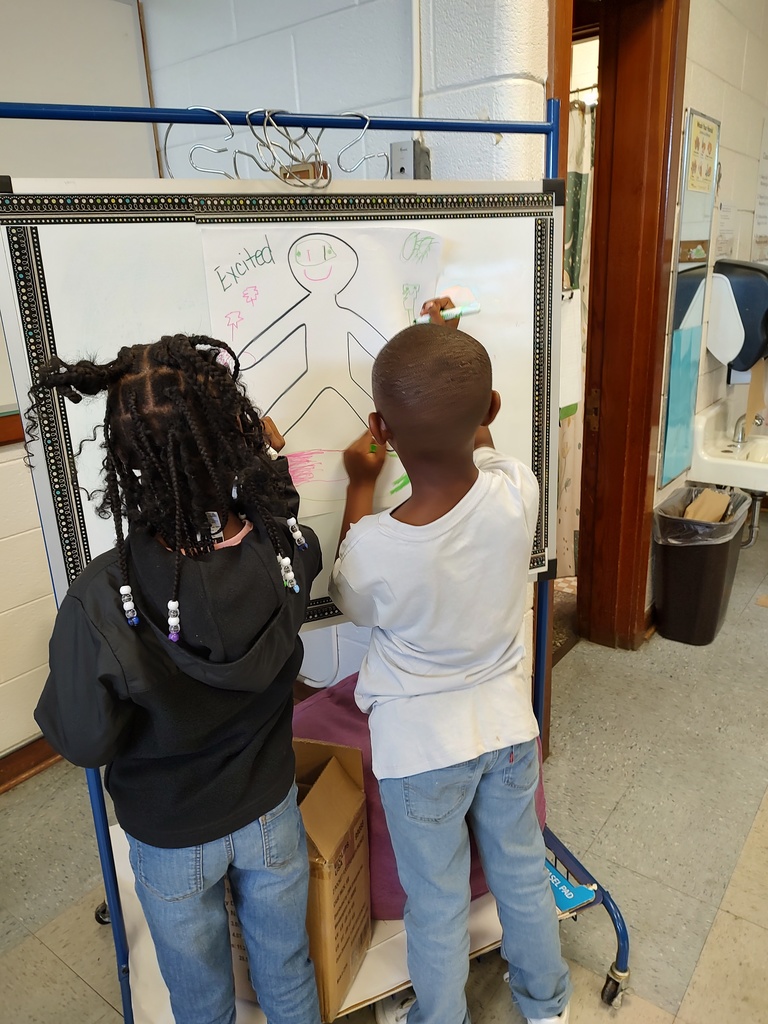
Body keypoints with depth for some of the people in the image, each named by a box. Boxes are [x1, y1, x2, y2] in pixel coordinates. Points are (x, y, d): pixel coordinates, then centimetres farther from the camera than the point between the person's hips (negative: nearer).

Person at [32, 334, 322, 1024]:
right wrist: (271, 471, 1)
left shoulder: (102, 600, -35)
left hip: (169, 840, -1)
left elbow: (82, 742, -18)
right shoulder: (291, 552, -27)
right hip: (269, 816, 2)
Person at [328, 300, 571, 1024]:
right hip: (508, 721, 4)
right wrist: (453, 355, 13)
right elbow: (478, 441, 3)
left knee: (437, 901, 21)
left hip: (422, 746, -3)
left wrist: (359, 486, -1)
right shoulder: (518, 491, -24)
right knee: (522, 871, 27)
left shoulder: (373, 546, -32)